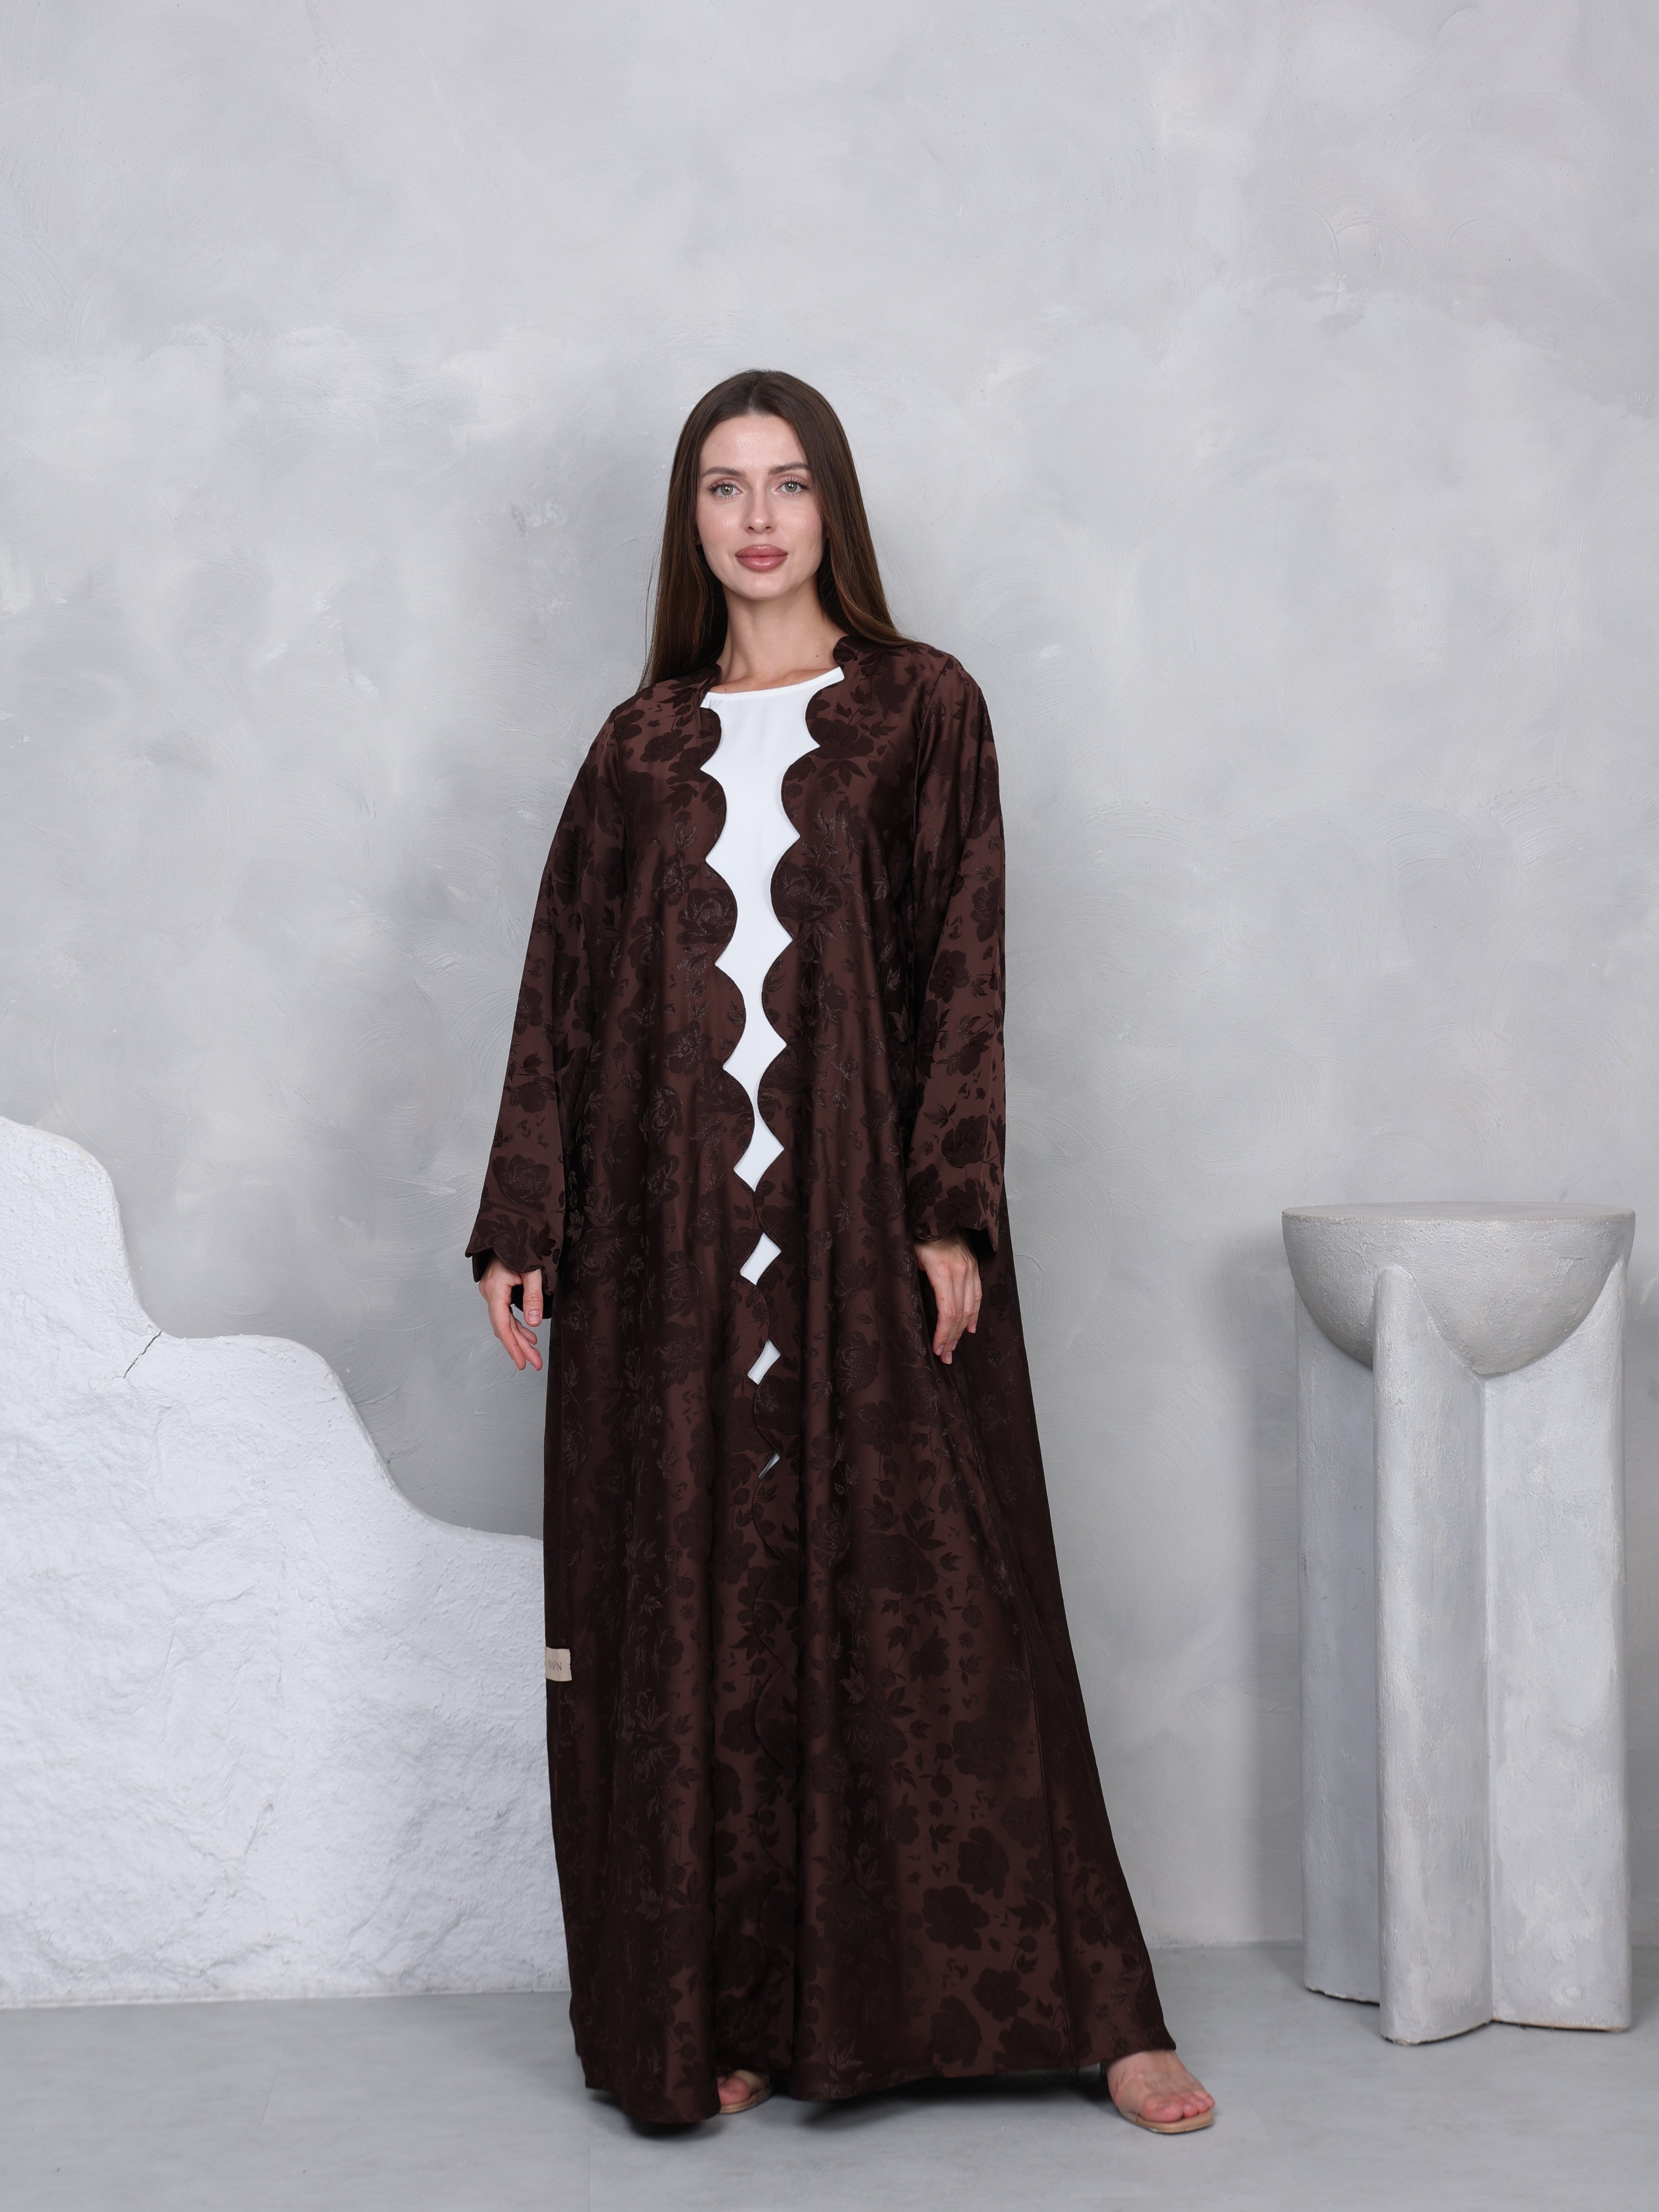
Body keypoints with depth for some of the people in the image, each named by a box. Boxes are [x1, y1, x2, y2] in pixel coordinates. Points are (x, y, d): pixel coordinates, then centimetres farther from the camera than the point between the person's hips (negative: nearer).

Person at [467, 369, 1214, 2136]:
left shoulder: (921, 710, 5)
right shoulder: (643, 743, 12)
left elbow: (962, 971, -2)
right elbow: (567, 991, 10)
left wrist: (949, 1215, -11)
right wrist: (522, 1227, 4)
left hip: (869, 1210, -2)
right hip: (674, 1226, 3)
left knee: (927, 1590, -1)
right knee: (689, 1613, 4)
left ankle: (1076, 2002, 9)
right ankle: (714, 2010, 14)